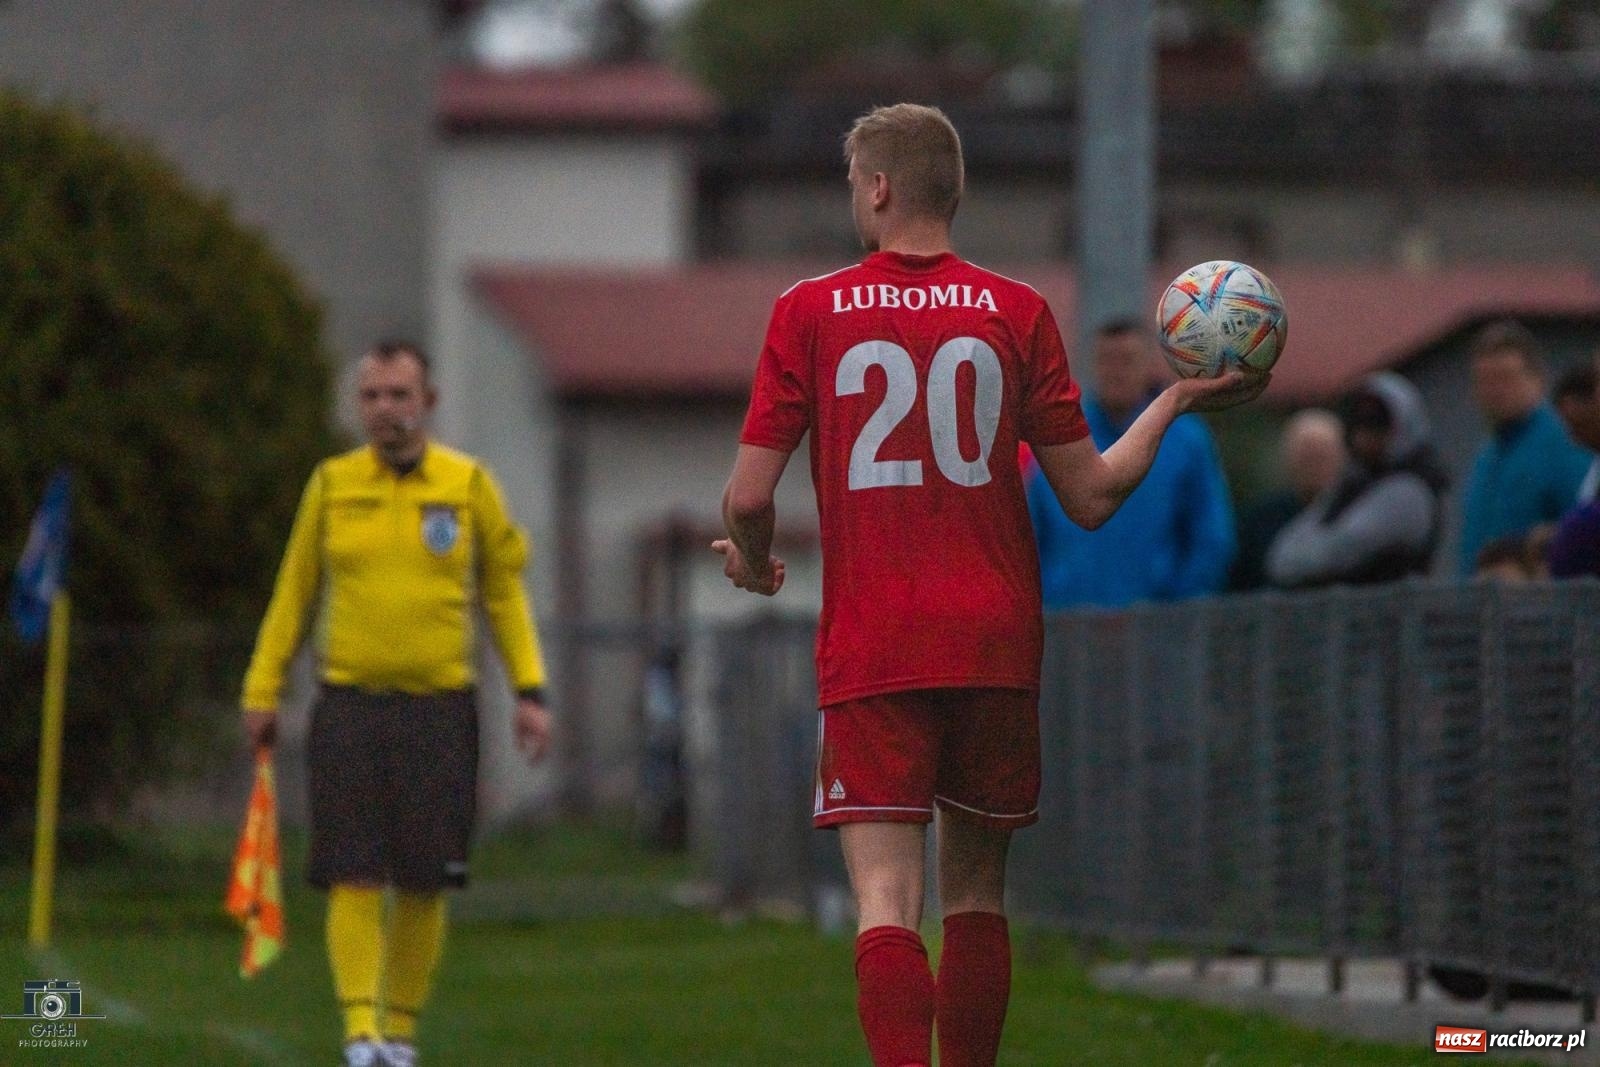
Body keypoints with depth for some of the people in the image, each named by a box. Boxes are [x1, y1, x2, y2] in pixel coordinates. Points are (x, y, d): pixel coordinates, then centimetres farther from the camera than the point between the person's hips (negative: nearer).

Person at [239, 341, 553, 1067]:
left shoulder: (469, 486, 4)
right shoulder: (331, 485, 6)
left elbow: (504, 591, 11)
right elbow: (293, 592, 12)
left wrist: (529, 691, 3)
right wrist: (263, 690, 8)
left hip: (439, 711, 0)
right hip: (348, 708, 0)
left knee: (424, 883, 2)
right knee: (353, 877, -8)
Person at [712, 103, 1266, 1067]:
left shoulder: (810, 313, 0)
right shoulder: (1017, 312, 3)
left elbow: (749, 496, -3)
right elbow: (1091, 497, 4)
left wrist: (753, 565, 19)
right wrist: (1177, 404, 18)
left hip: (869, 652, -2)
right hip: (998, 645, 2)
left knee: (886, 902, -8)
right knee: (976, 892, 15)